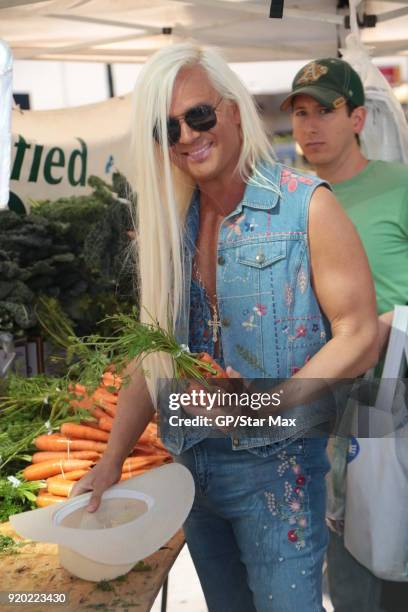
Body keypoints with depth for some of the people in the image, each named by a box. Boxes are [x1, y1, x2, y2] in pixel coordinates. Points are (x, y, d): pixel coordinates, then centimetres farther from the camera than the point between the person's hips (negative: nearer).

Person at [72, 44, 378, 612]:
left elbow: (359, 338, -12)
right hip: (192, 463, 6)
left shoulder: (306, 206, -11)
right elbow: (154, 354, 9)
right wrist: (111, 462, 3)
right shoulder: (172, 225, 5)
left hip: (275, 464, -5)